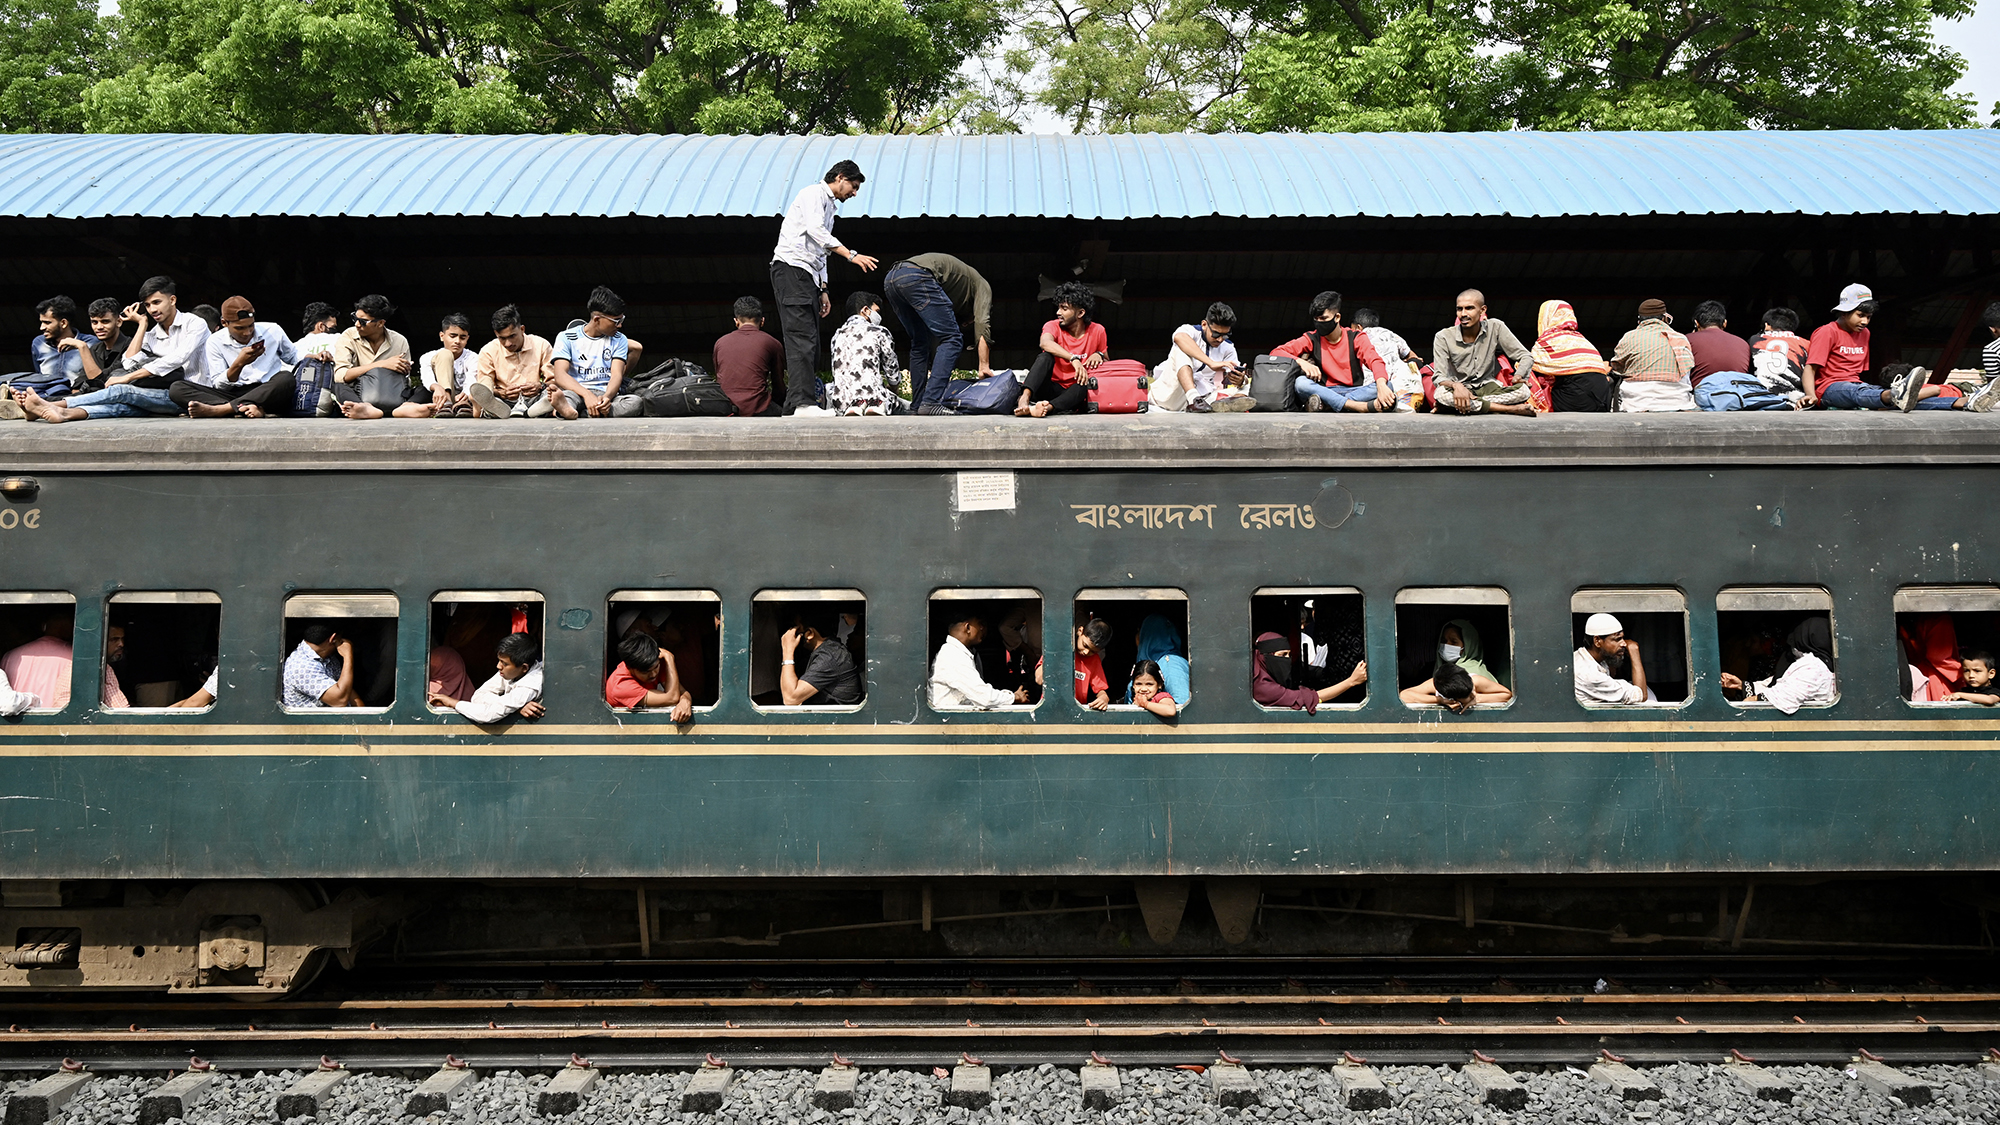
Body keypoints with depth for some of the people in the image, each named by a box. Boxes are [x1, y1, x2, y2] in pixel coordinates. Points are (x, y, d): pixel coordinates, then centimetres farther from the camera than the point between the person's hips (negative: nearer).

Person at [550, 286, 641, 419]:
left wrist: (606, 397, -23)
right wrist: (587, 395, -27)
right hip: (576, 392, -1)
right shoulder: (566, 338, 6)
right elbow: (560, 374, -8)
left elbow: (616, 374, 1)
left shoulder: (619, 340, 15)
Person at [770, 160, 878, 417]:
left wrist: (822, 289, 20)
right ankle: (803, 403, -29)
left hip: (808, 277, 10)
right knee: (802, 338, -20)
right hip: (791, 268, -10)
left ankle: (792, 407, 1)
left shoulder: (829, 206, 29)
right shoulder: (814, 194, 0)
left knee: (811, 346, 3)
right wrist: (851, 255, -24)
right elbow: (815, 229, -17)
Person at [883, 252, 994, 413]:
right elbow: (982, 323, 8)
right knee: (952, 339, -2)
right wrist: (984, 366, 4)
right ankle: (931, 402, -12)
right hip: (917, 277, -8)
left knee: (920, 343, 21)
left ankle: (917, 404, 15)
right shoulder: (982, 285, 24)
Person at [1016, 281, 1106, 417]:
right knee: (1045, 357, -26)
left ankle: (1048, 407, -56)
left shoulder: (1097, 331, 2)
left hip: (1076, 393, 0)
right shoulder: (1053, 326, -3)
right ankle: (1024, 399, -48)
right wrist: (1074, 359, -42)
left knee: (1087, 385, -33)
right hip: (1051, 389, 0)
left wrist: (1099, 355, -10)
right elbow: (1045, 343, -29)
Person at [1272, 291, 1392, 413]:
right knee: (1300, 383, -30)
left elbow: (1374, 361, -13)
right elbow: (1276, 352, -2)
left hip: (1355, 391, 0)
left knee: (1387, 386, -28)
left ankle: (1325, 405, -38)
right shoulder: (1312, 339, 5)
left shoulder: (1355, 337, 3)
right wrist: (1302, 362, -22)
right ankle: (1364, 407, -40)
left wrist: (1381, 384, -36)